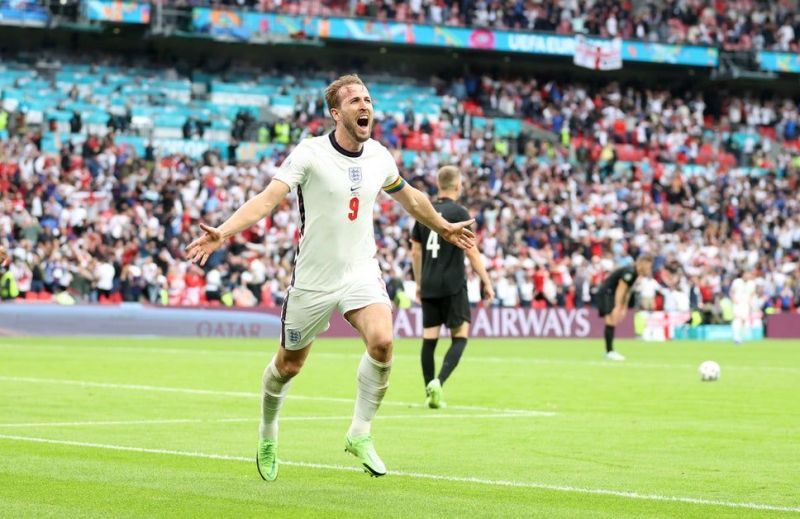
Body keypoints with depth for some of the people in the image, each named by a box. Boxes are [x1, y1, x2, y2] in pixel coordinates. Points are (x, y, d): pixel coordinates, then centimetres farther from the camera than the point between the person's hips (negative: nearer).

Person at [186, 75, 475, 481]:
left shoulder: (379, 157, 2)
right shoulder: (310, 153, -13)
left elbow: (410, 198, 23)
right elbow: (268, 198, -23)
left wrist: (445, 229, 35)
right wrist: (222, 233, -37)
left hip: (361, 270, 3)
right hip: (313, 278, -3)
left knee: (382, 342, -24)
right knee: (289, 364, 9)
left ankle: (360, 433, -7)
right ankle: (268, 433, 38)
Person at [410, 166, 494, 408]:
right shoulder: (458, 212, -7)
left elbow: (416, 252, 14)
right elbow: (471, 252, -10)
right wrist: (486, 282, -4)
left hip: (429, 287, 5)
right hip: (453, 286, -5)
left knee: (429, 339, 7)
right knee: (460, 337, 0)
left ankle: (430, 392, 9)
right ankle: (438, 382, -19)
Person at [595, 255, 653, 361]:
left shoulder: (635, 273, 10)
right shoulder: (629, 272, -20)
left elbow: (627, 291, 15)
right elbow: (621, 289, -24)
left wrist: (624, 308, 14)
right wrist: (617, 307, -26)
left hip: (610, 293, 10)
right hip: (606, 292, -10)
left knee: (612, 322, 11)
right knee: (611, 320, -16)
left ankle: (610, 351, 16)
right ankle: (609, 352, -18)